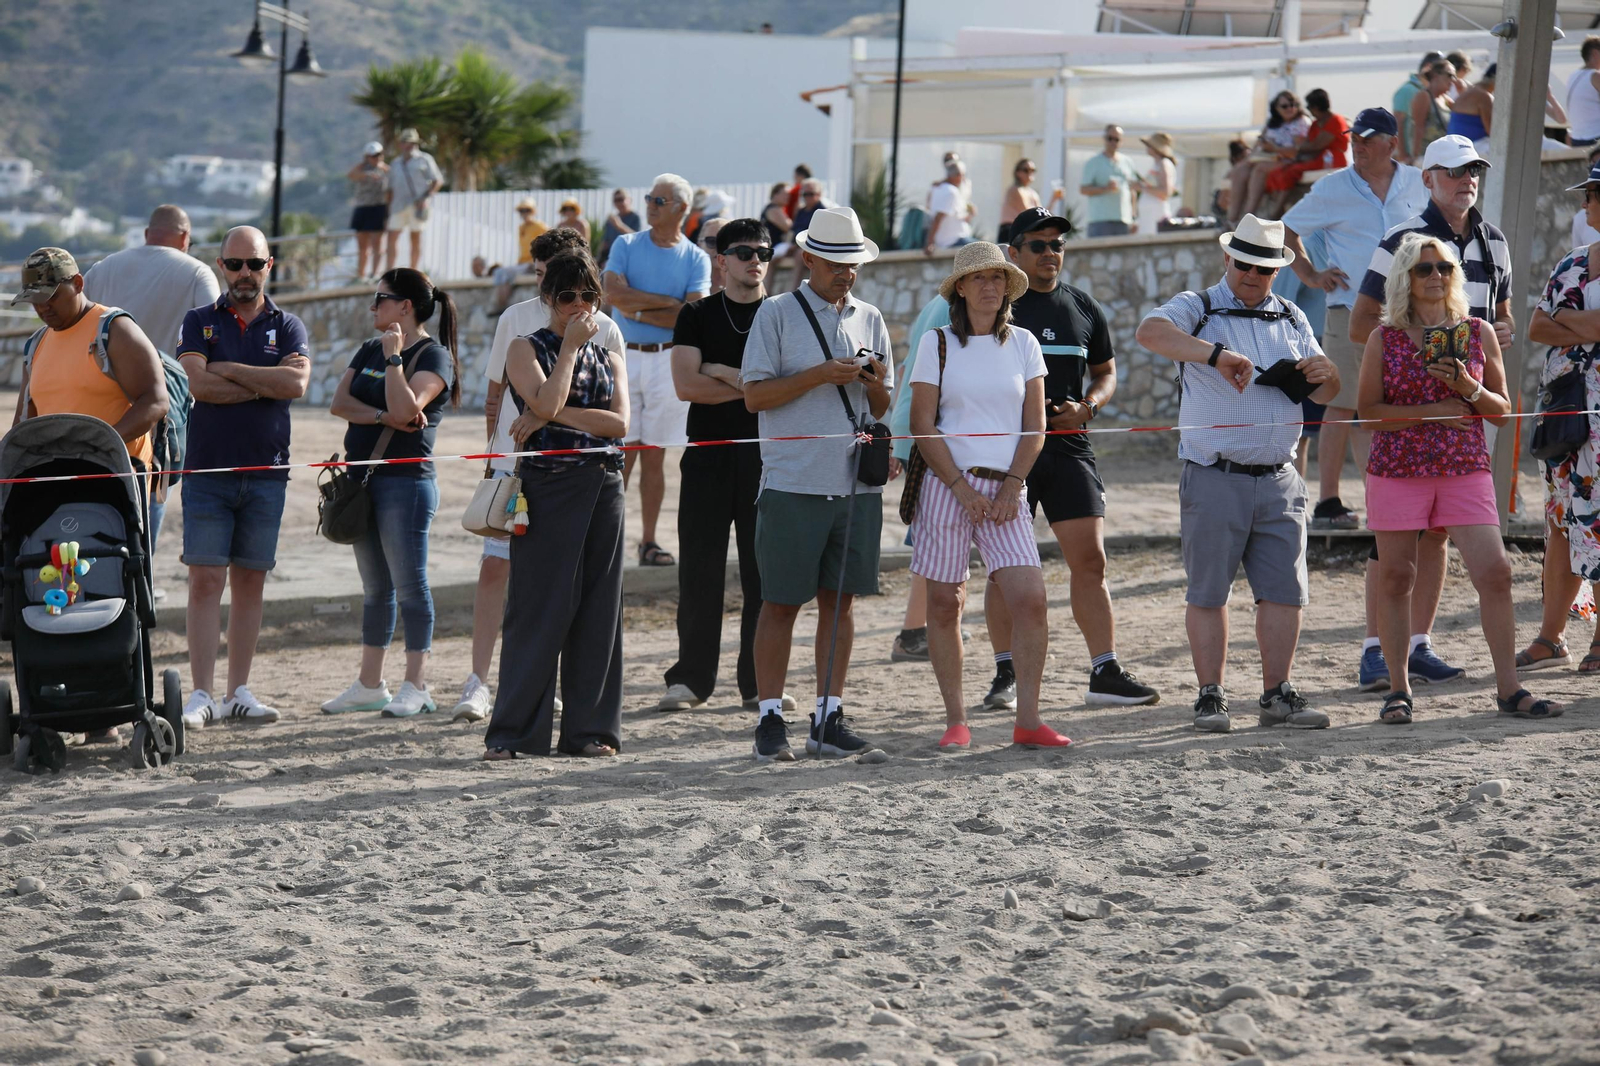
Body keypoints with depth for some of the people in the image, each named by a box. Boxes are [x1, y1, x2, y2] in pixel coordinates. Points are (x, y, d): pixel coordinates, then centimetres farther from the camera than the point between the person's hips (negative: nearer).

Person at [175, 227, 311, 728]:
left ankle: (239, 692, 11)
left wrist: (228, 370, -9)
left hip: (266, 473, 2)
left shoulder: (288, 327, 9)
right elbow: (198, 384, -11)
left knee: (250, 583, 5)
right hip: (207, 470, -2)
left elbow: (297, 382, -10)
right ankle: (202, 695, -8)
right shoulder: (199, 322, 7)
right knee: (205, 581, -7)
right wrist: (265, 382, -9)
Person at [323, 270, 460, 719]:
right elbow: (339, 403, 3)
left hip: (406, 481, -8)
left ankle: (416, 686, -3)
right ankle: (369, 685, 16)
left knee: (409, 584, -6)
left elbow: (405, 408, -20)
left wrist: (394, 357, -18)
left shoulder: (434, 356, -6)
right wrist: (384, 416, -12)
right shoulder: (369, 351, 16)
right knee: (375, 587, 12)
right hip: (363, 478, 8)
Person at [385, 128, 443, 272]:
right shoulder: (396, 163, 20)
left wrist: (425, 198, -12)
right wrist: (389, 209, 12)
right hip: (399, 204, 4)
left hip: (417, 205, -4)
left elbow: (438, 181, 1)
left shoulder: (424, 160, 6)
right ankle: (388, 272, -10)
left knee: (416, 238, 0)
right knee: (392, 236, -7)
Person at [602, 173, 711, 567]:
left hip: (668, 360, 0)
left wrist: (640, 310, -10)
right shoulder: (626, 245, 6)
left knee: (654, 455, 5)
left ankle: (649, 542, 10)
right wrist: (668, 302, -11)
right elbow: (613, 293, -11)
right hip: (626, 356, 0)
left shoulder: (696, 259, 4)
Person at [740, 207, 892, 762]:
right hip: (793, 482, -4)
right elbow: (755, 395, -6)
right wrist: (820, 375, -14)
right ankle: (770, 718, 3)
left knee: (839, 599, 6)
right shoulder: (777, 314, 0)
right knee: (781, 602, -1)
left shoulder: (869, 319, 14)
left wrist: (875, 383, -4)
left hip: (856, 482, 4)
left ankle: (829, 716, 12)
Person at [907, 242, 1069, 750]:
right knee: (944, 603, 0)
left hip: (1006, 490, 2)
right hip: (947, 484, -2)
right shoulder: (938, 343, 2)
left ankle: (1027, 721, -8)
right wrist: (963, 488, -10)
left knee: (1030, 599, -11)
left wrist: (1011, 488, -6)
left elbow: (1034, 424, 7)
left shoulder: (1022, 344, 9)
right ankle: (956, 720, 8)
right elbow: (923, 425, -2)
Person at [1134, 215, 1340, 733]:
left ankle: (1277, 695, 9)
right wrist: (1217, 354, -33)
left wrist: (1325, 374, -6)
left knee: (1285, 590, 2)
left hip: (1278, 480, 4)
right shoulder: (1197, 309, 1)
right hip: (1215, 477, -4)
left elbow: (1324, 393, 20)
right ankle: (1210, 697, 5)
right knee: (1208, 591, -1)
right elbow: (1150, 330, -22)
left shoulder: (1291, 319, 16)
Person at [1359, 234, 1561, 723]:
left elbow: (1502, 409, 10)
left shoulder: (1478, 333, 7)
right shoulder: (1384, 339, 2)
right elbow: (1368, 410, -3)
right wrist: (1431, 411, -12)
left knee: (1495, 572, -8)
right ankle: (1398, 690, 14)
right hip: (1397, 471, -1)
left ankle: (1509, 690, -2)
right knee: (1396, 578, 3)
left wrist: (1469, 389, -10)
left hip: (1466, 469, 1)